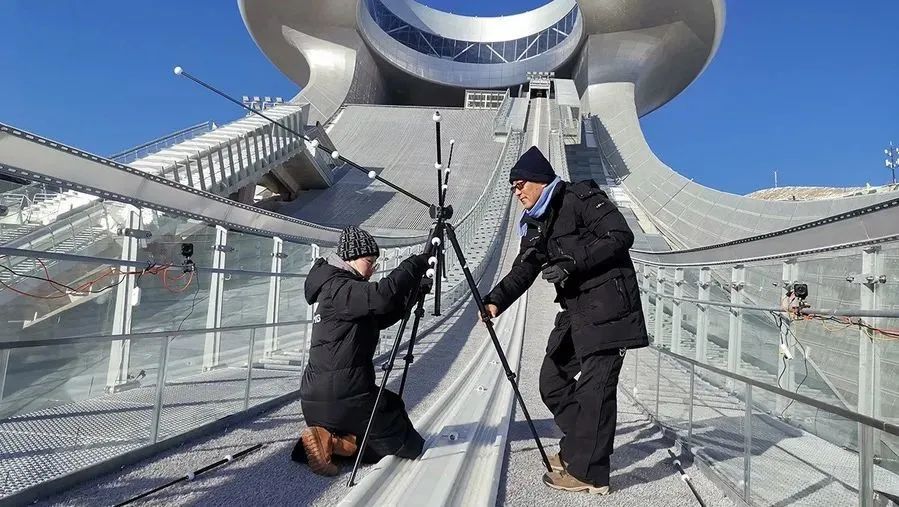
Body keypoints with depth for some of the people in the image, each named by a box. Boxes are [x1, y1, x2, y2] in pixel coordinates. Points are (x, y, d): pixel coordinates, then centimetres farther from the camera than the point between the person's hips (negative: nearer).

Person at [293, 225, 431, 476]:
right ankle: (331, 441, -6)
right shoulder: (338, 289, -13)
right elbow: (382, 297, -31)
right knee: (410, 446, 6)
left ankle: (325, 438, 4)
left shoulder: (337, 289, 16)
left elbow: (382, 317, 16)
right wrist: (416, 264, -19)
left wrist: (413, 289, 4)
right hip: (344, 398, -9)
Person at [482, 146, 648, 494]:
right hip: (575, 313, 9)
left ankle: (589, 473, 5)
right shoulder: (537, 225, 16)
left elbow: (621, 235, -16)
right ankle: (578, 448, 28)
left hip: (607, 310, -9)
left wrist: (572, 263, -19)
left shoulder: (582, 198, -7)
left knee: (594, 388, -6)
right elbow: (522, 272, 9)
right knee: (552, 381, 11)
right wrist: (495, 301, -7)